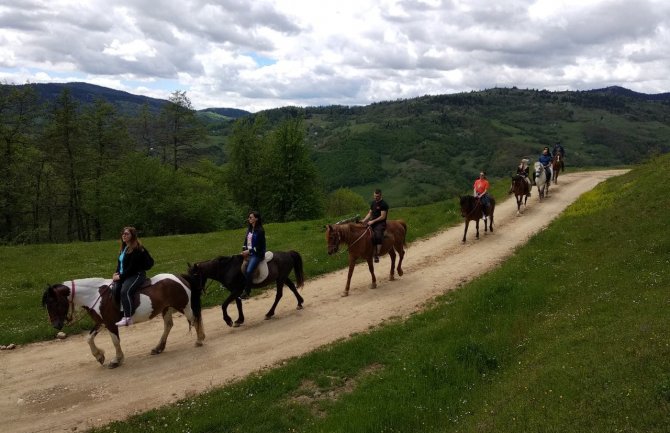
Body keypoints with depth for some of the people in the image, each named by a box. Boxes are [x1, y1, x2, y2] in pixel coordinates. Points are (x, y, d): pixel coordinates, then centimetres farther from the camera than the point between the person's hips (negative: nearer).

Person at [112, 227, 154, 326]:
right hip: (123, 276, 9)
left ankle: (128, 318, -30)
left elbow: (133, 266, -18)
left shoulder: (137, 249, -12)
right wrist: (117, 273, 1)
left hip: (136, 274, -9)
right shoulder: (124, 248, 17)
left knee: (124, 291, -31)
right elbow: (120, 263, 20)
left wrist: (121, 276, -17)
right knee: (113, 289, -16)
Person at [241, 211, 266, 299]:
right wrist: (244, 251, 0)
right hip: (248, 253, 9)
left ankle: (247, 292, -17)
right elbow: (246, 241, 15)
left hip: (256, 254, -9)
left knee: (248, 271, -24)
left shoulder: (260, 231, -12)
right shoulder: (249, 229, 12)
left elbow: (260, 246, -15)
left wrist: (249, 251, -17)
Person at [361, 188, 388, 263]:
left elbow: (383, 216, -14)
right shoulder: (373, 203, 16)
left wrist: (373, 221, -18)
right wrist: (364, 220, 3)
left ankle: (377, 255, -32)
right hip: (372, 222, 8)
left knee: (378, 236, -31)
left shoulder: (384, 204, -8)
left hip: (380, 223, -8)